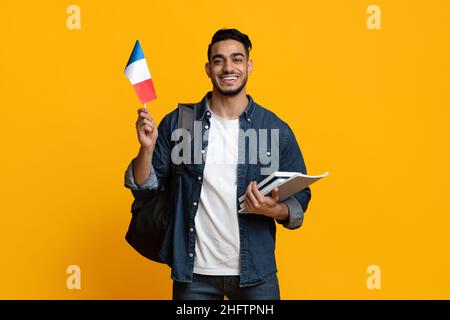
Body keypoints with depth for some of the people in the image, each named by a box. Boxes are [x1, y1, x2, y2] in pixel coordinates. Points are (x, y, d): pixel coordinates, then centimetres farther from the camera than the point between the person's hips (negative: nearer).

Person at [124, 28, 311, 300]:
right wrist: (147, 147, -16)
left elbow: (300, 199, 2)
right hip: (194, 272, 0)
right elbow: (146, 186, 2)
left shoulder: (277, 130, -2)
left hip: (256, 275, 0)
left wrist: (275, 210, -19)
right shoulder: (178, 123, -2)